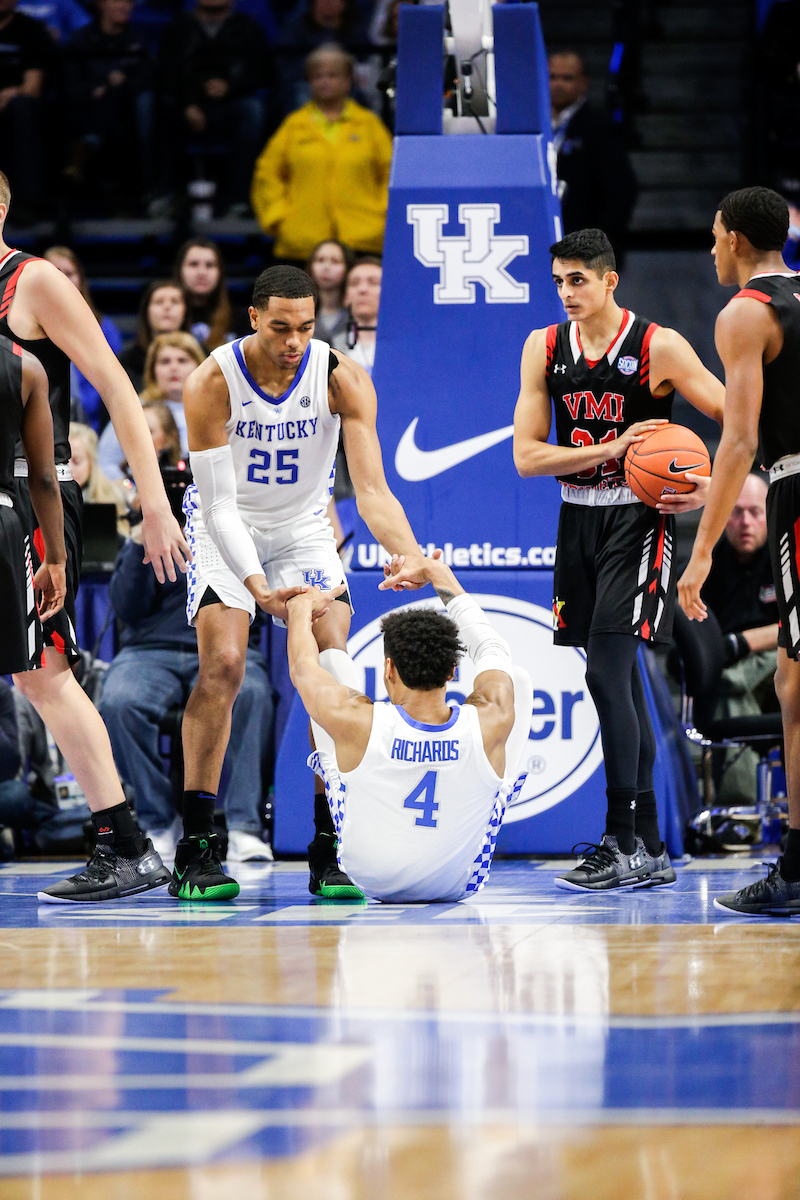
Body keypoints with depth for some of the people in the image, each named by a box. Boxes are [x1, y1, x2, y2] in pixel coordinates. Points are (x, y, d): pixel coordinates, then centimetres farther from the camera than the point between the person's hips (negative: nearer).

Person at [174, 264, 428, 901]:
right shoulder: (213, 382, -26)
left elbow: (372, 489, -28)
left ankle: (330, 850, -4)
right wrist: (257, 586, -40)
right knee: (222, 665, -18)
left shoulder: (343, 380, -22)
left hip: (304, 526, 2)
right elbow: (220, 503, -26)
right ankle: (196, 851, -13)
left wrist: (411, 555, -47)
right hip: (228, 528, -2)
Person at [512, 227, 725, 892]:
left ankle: (624, 845, -11)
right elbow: (526, 456, -3)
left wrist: (711, 485, -23)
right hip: (579, 517, 6)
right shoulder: (545, 348, 3)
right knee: (620, 682, 9)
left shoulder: (659, 346, -11)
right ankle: (652, 850, 15)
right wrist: (611, 448, -16)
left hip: (639, 520, -6)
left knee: (607, 671, -15)